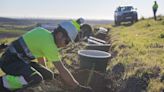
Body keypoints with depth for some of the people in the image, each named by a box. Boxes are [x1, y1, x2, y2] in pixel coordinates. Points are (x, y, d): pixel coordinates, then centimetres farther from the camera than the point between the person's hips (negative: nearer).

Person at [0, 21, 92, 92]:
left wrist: (44, 71, 34)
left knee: (48, 76, 7)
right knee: (36, 79, -34)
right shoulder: (49, 43, -22)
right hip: (10, 60, -10)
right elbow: (62, 70, -21)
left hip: (20, 59, 10)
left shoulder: (45, 33, 6)